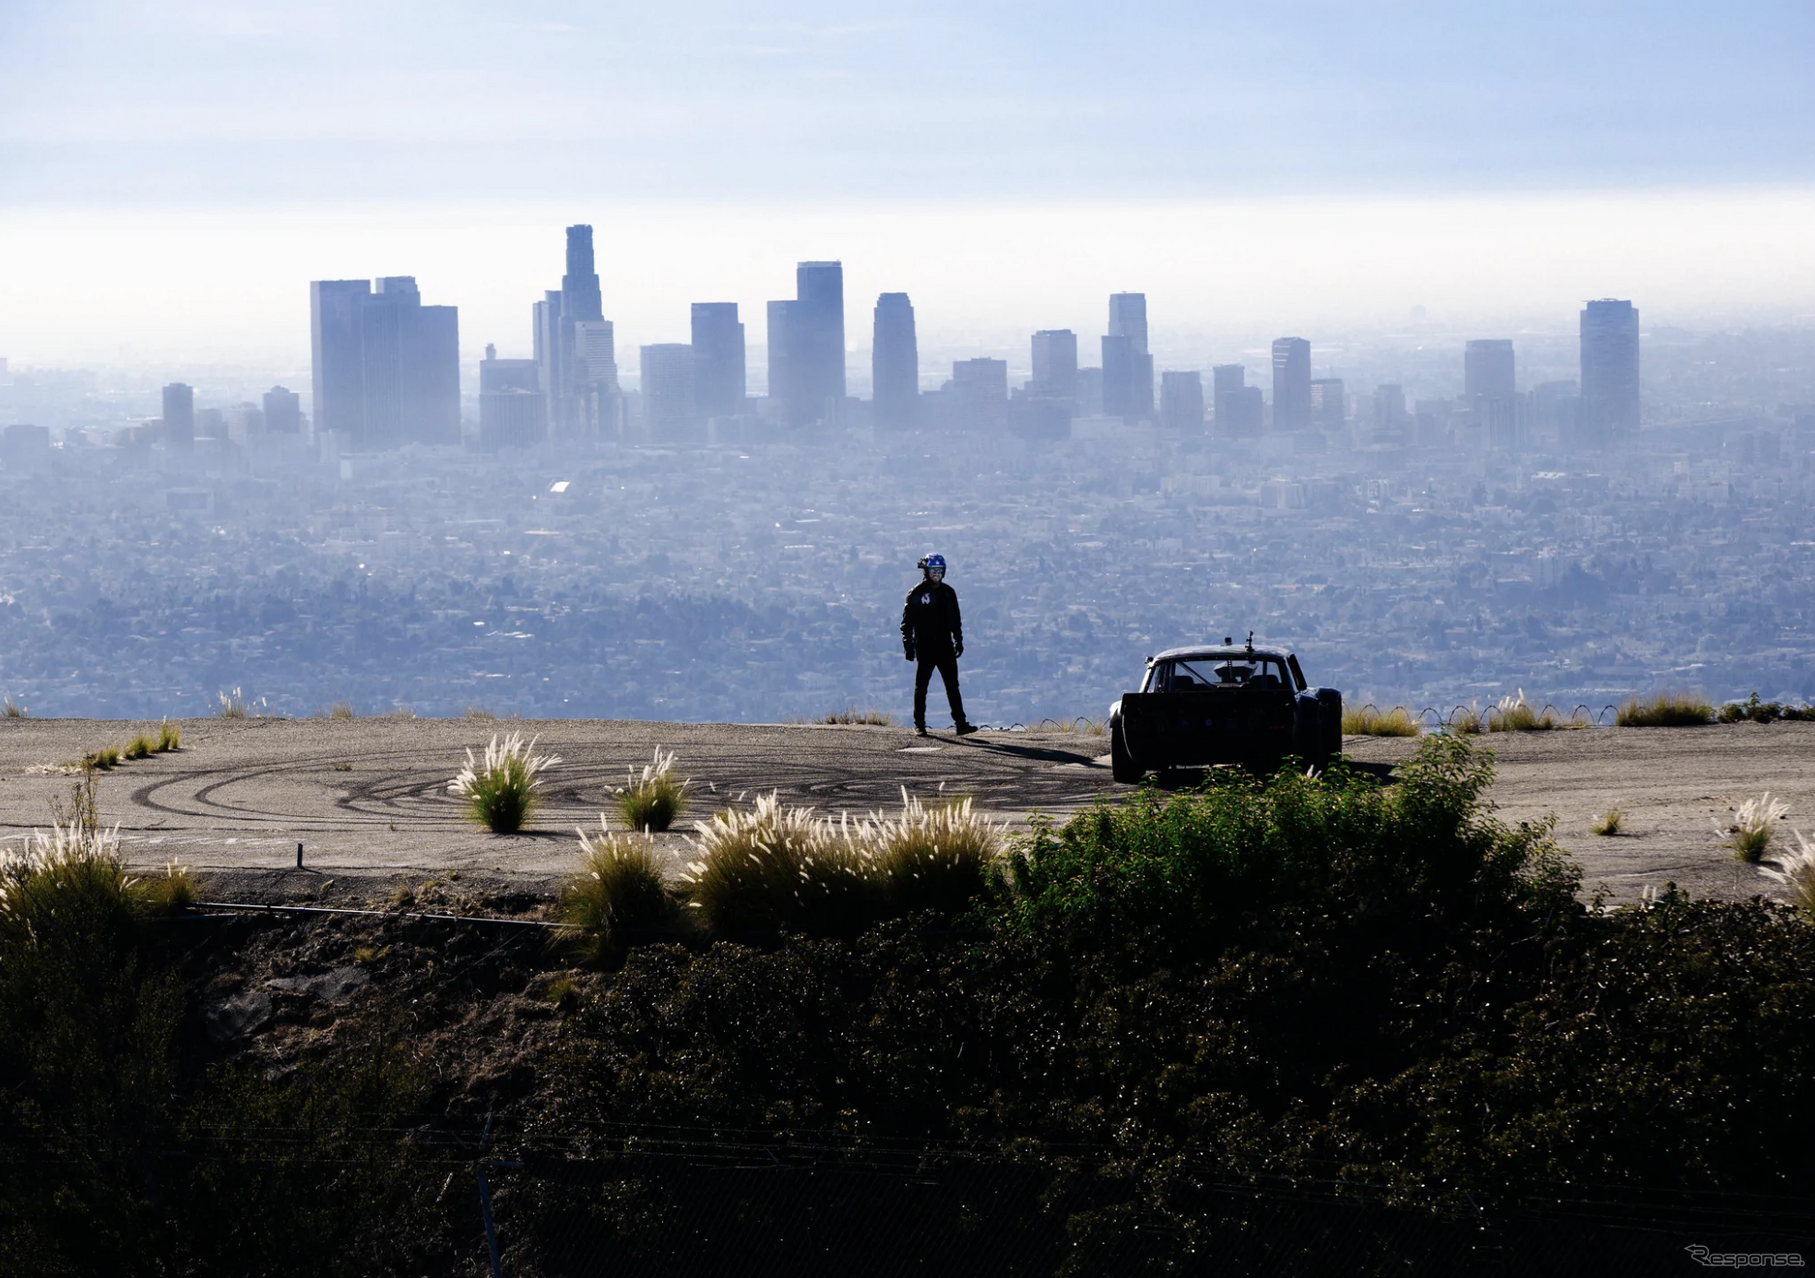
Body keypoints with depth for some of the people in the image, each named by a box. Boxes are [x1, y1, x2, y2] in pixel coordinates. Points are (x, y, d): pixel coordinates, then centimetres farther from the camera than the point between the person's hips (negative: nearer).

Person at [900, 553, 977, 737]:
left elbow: (955, 620, 18)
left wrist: (959, 641, 11)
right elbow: (907, 622, -4)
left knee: (953, 685, -2)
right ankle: (919, 725, 10)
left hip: (945, 646, 3)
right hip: (925, 647, -3)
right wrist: (908, 646, -10)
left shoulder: (948, 592, 11)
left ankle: (960, 723, -5)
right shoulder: (916, 594, -2)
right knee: (921, 686, 3)